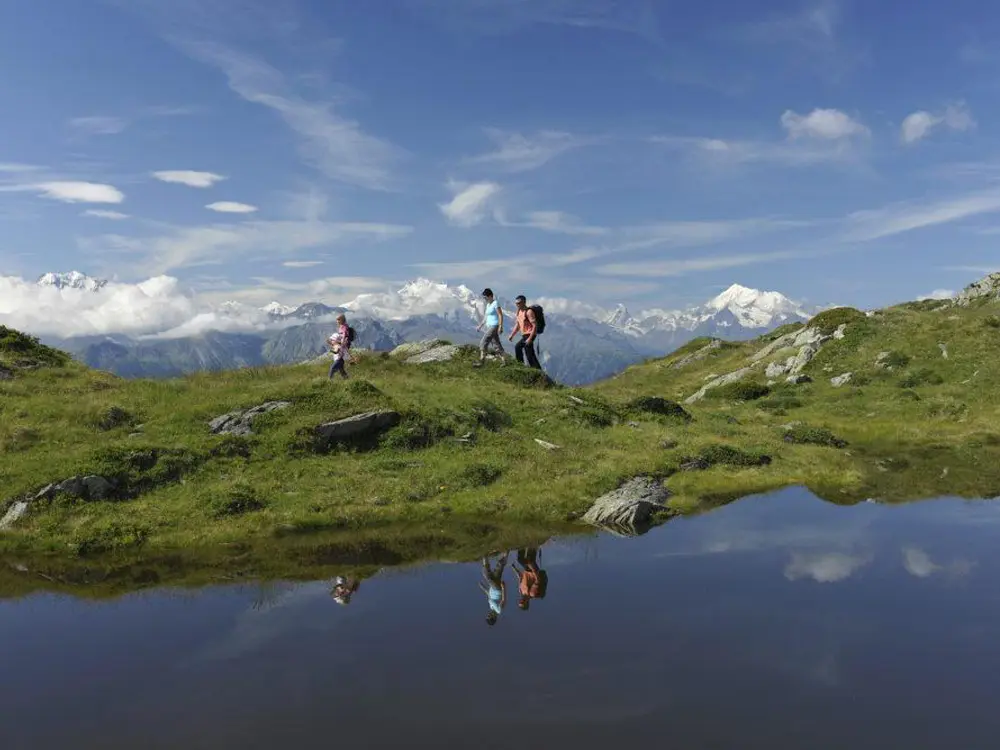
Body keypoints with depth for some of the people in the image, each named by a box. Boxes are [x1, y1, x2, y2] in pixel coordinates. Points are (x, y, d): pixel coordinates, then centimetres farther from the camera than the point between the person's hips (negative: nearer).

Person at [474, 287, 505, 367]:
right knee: (496, 344, 8)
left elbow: (500, 315, -15)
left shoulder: (495, 303, -11)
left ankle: (481, 362, -9)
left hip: (495, 326, -9)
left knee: (483, 343, -11)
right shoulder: (488, 304, 15)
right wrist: (480, 326, 19)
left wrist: (500, 327, -22)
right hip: (490, 327, 9)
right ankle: (504, 361, 10)